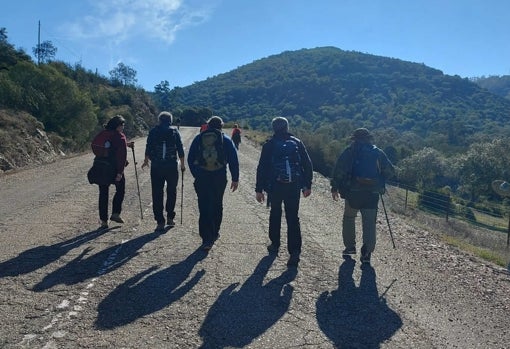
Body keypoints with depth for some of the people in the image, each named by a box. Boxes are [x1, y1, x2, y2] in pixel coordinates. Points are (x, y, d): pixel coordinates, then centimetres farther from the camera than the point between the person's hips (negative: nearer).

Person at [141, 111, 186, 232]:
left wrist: (146, 161, 21)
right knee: (172, 191, 16)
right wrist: (182, 164, 10)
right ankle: (170, 217, 19)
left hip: (156, 167, 0)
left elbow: (148, 148, 6)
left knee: (157, 193, 4)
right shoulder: (175, 132, 2)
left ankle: (160, 222, 2)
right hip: (172, 166, 0)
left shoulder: (153, 131, 3)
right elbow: (180, 149, 0)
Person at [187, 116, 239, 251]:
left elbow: (190, 159, 8)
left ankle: (207, 239, -2)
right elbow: (234, 161, 0)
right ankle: (214, 233, 28)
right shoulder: (226, 140, 2)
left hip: (201, 179, 0)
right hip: (220, 179, 0)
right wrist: (235, 179, 5)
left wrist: (196, 174, 17)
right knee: (217, 205, 17)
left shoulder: (198, 138, 5)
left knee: (204, 208, 2)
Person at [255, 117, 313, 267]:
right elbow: (308, 165, 5)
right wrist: (308, 185, 12)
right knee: (293, 218, 2)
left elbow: (262, 168, -3)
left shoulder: (269, 145, -1)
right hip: (294, 187, 1)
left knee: (275, 215, 19)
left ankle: (275, 245, 29)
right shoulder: (297, 143, 5)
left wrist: (259, 189, 0)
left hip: (275, 187, -1)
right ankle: (294, 252, -7)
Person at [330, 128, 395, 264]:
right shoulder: (378, 152, 11)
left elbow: (339, 170, -6)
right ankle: (367, 252, -5)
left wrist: (335, 187, -2)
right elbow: (390, 170, 11)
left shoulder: (350, 151, 3)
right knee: (369, 222, 5)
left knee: (349, 218, 17)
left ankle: (350, 247, 19)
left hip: (353, 191, -1)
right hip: (373, 193, 1)